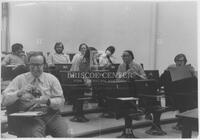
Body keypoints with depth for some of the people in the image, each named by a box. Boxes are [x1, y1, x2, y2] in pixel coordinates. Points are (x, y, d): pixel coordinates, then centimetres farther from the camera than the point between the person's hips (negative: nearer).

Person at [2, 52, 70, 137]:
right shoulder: (20, 79, 9)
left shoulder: (51, 78, 12)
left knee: (65, 135, -26)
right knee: (35, 136, -33)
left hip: (51, 114, 2)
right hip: (29, 116, -1)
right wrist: (19, 93, -15)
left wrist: (48, 101, -13)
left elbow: (61, 101, 7)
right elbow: (4, 101, 2)